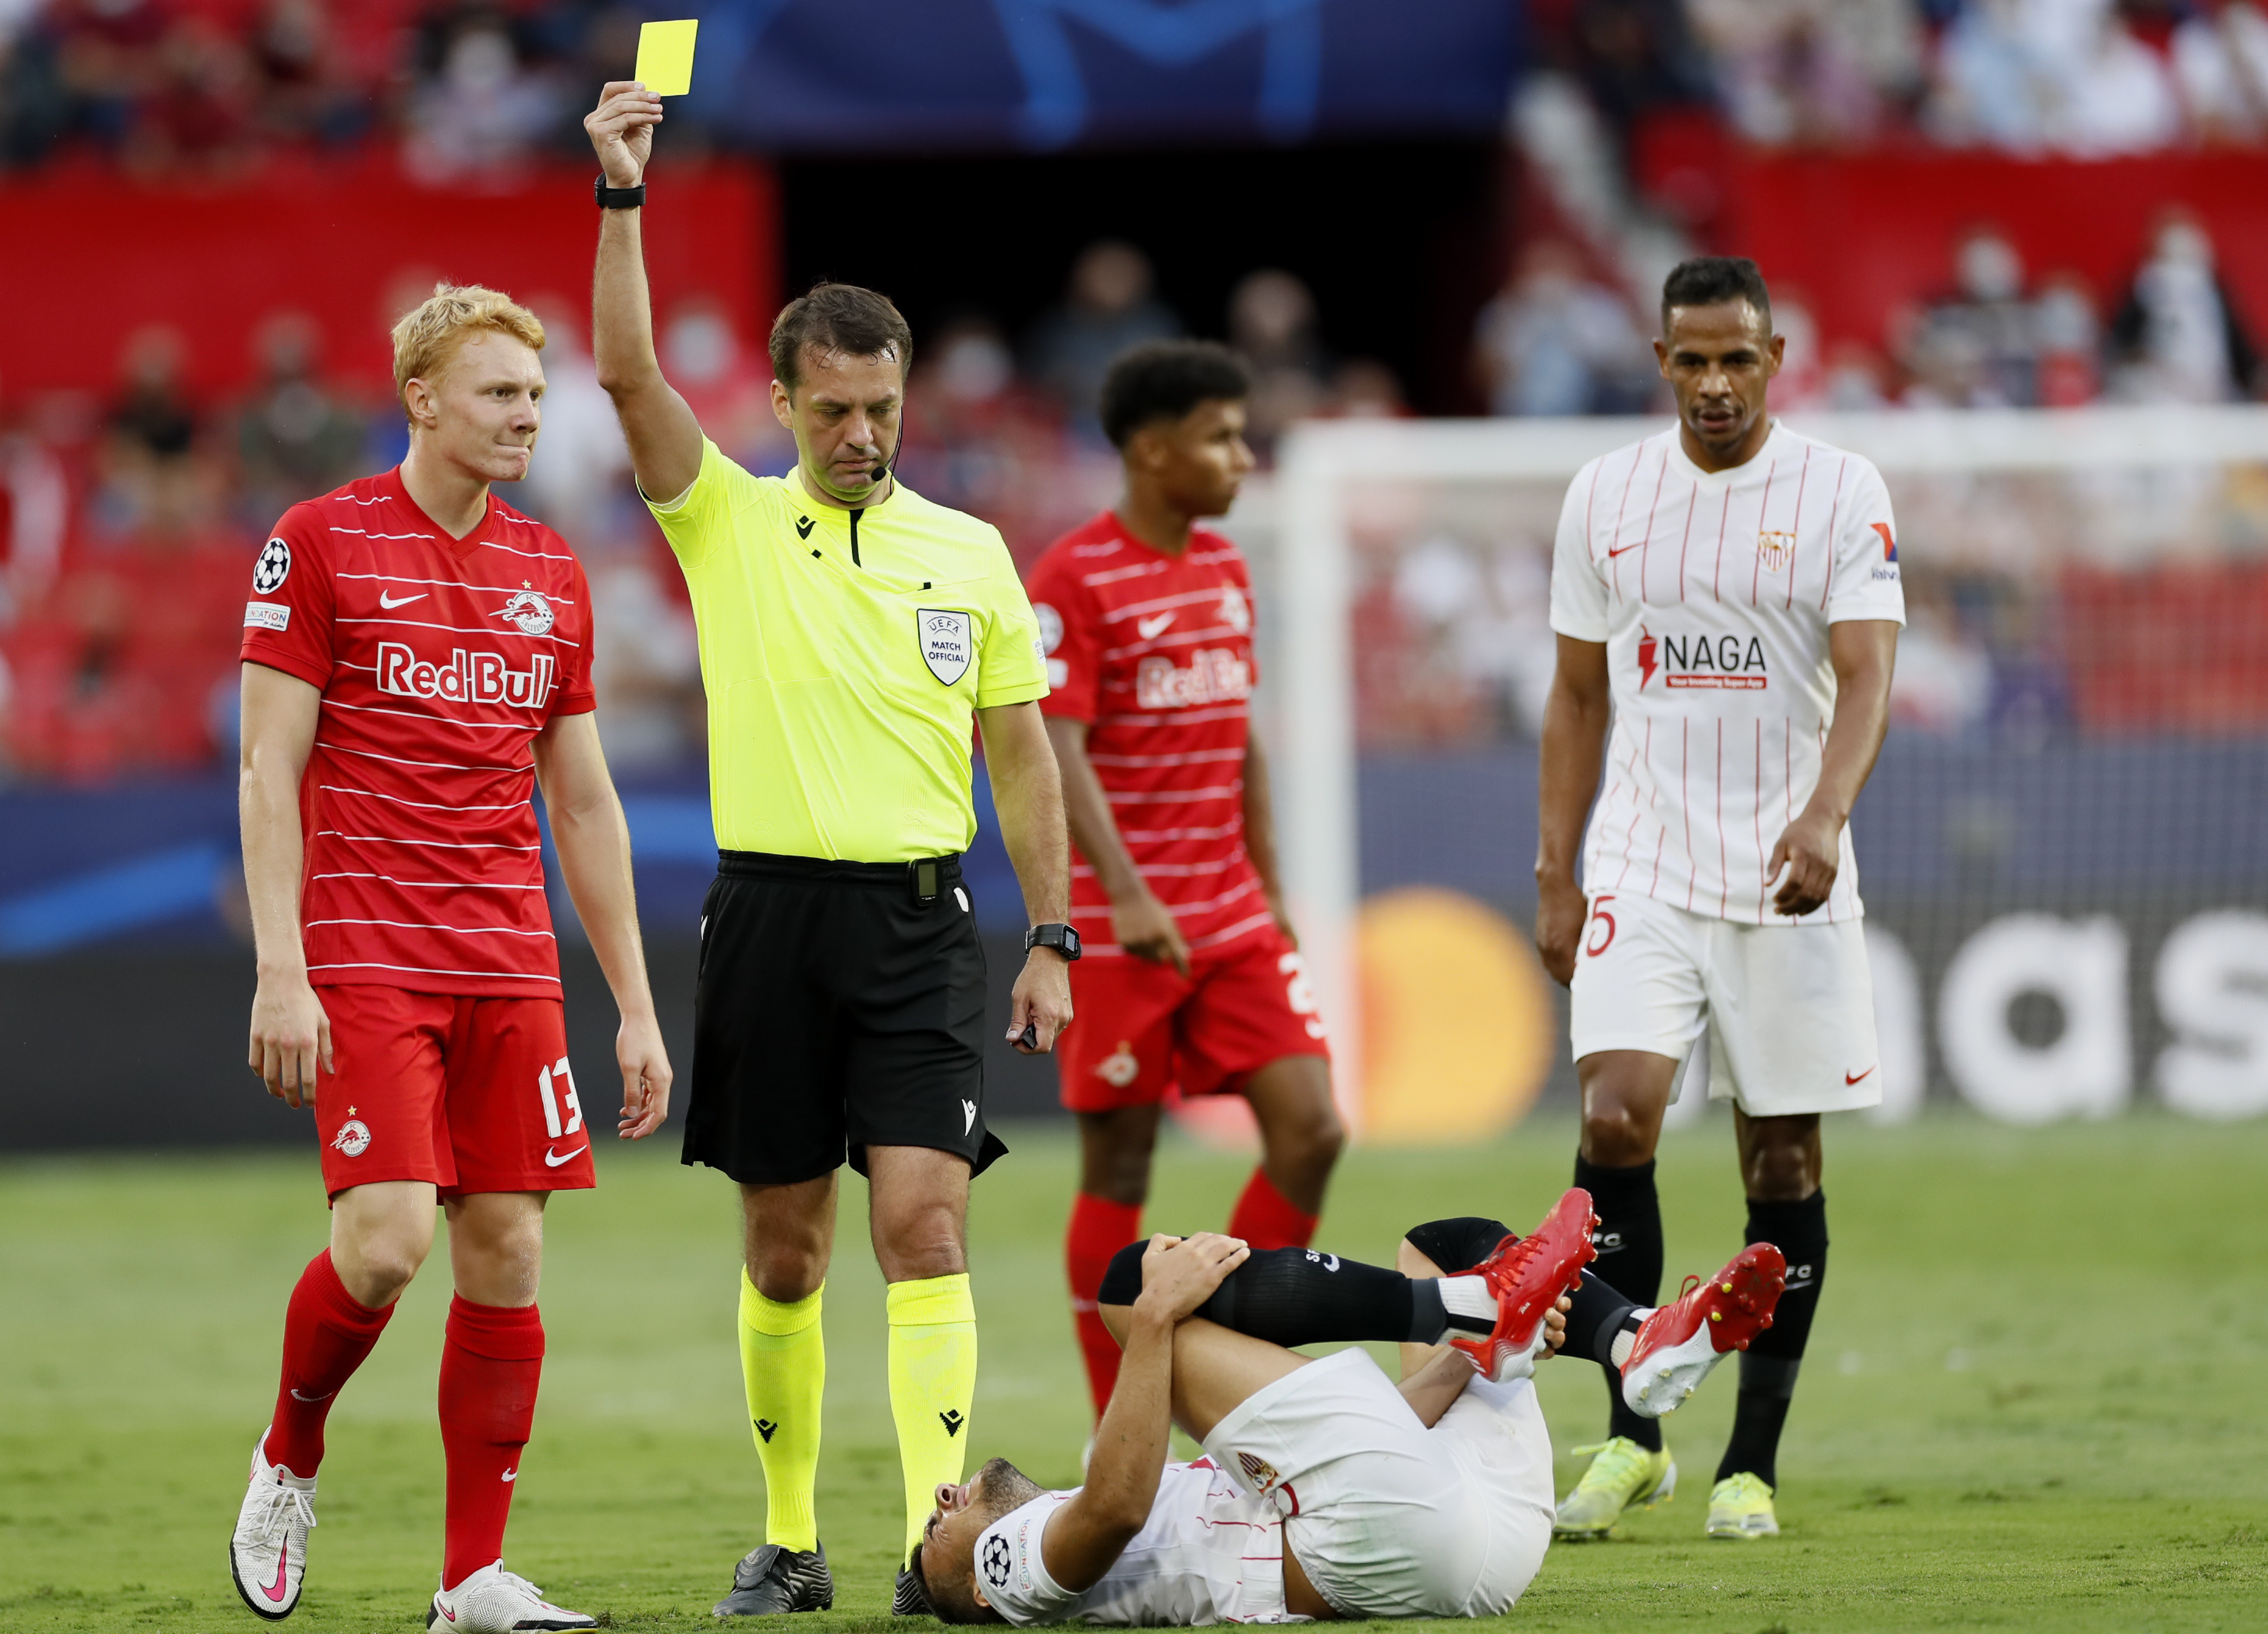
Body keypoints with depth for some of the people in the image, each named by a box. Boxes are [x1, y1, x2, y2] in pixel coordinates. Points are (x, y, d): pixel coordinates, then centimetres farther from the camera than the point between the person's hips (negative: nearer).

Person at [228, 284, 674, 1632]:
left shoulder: (554, 573, 13)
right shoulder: (320, 544, -2)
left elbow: (584, 803, 16)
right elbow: (270, 771, -5)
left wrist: (637, 1004, 12)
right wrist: (281, 969, -14)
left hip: (510, 966, 5)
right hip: (364, 963, -5)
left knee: (507, 1256, 0)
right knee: (387, 1243, -17)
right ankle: (290, 1464, 11)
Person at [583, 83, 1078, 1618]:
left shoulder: (970, 553, 8)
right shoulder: (729, 524, 4)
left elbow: (1021, 750, 11)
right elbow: (629, 373, -9)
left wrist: (1054, 939, 6)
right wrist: (623, 195, -17)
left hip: (921, 921, 0)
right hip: (769, 913, 0)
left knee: (926, 1220, -13)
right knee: (783, 1250, 6)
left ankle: (943, 1537, -17)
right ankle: (790, 1538, 17)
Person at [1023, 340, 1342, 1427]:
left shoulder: (1225, 570, 13)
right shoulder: (1072, 580, -11)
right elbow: (1054, 751, -18)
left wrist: (1270, 890, 19)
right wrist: (1125, 892, -28)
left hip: (1231, 919, 7)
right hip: (1116, 928, -7)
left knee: (1310, 1129, -4)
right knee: (1119, 1167, -1)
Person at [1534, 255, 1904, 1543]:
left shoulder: (1843, 494, -3)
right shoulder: (1606, 495, 7)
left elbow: (1867, 675, -14)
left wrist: (1823, 814, -31)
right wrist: (1555, 877, 9)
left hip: (1787, 880, -1)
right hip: (1642, 869, 1)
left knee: (1783, 1158, 2)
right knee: (1616, 1115, -16)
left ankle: (1754, 1462, 12)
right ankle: (1632, 1435, -5)